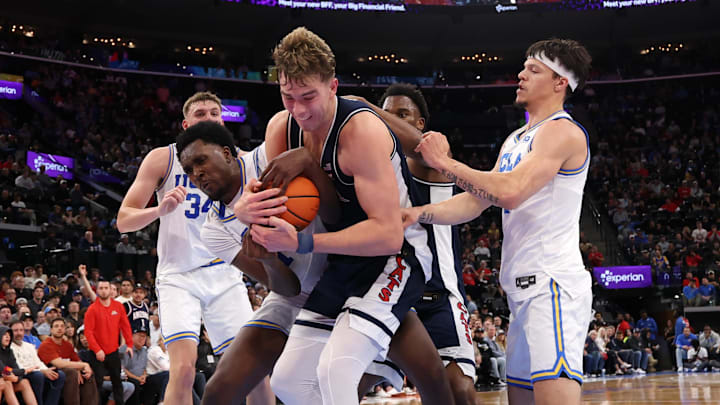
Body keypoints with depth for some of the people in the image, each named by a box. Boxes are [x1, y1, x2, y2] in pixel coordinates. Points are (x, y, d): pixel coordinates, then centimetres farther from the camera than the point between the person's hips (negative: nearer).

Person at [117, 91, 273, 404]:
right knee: (184, 369, -20)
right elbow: (123, 220, -6)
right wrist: (160, 210, -26)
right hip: (178, 277, -3)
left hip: (225, 276, 3)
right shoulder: (163, 159, -2)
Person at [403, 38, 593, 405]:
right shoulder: (515, 140, 21)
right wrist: (419, 213, 2)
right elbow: (476, 200, 17)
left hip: (553, 284, -10)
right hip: (524, 288, 10)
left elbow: (510, 192, -22)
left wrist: (445, 162, -13)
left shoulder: (562, 130, -8)